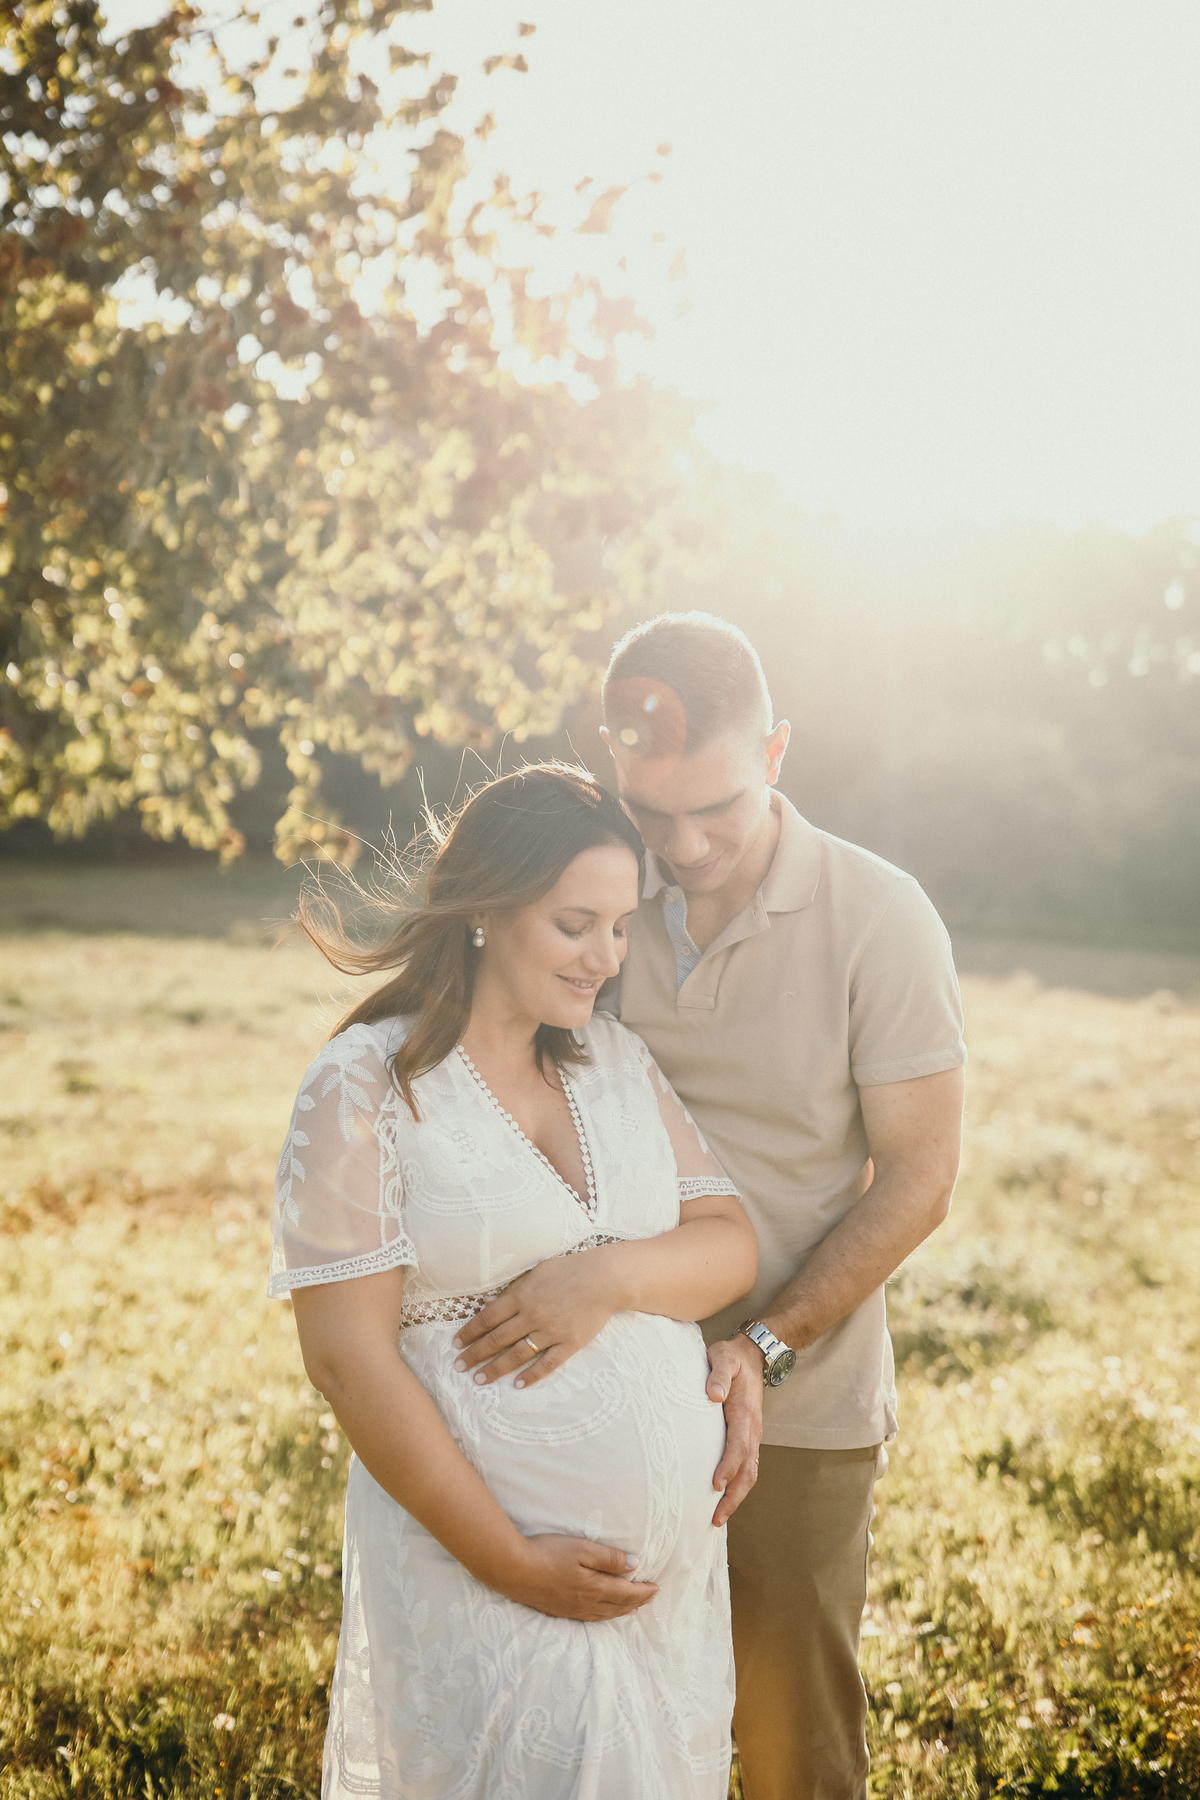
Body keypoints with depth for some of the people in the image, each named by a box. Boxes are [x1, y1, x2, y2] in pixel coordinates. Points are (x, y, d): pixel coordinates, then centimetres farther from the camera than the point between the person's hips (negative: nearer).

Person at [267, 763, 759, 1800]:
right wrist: (509, 1562, -15)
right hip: (480, 1552, -5)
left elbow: (732, 1246, 3)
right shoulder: (365, 1087, -11)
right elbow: (348, 1359, -15)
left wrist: (609, 1276, -18)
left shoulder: (619, 1061, 7)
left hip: (675, 1546, 6)